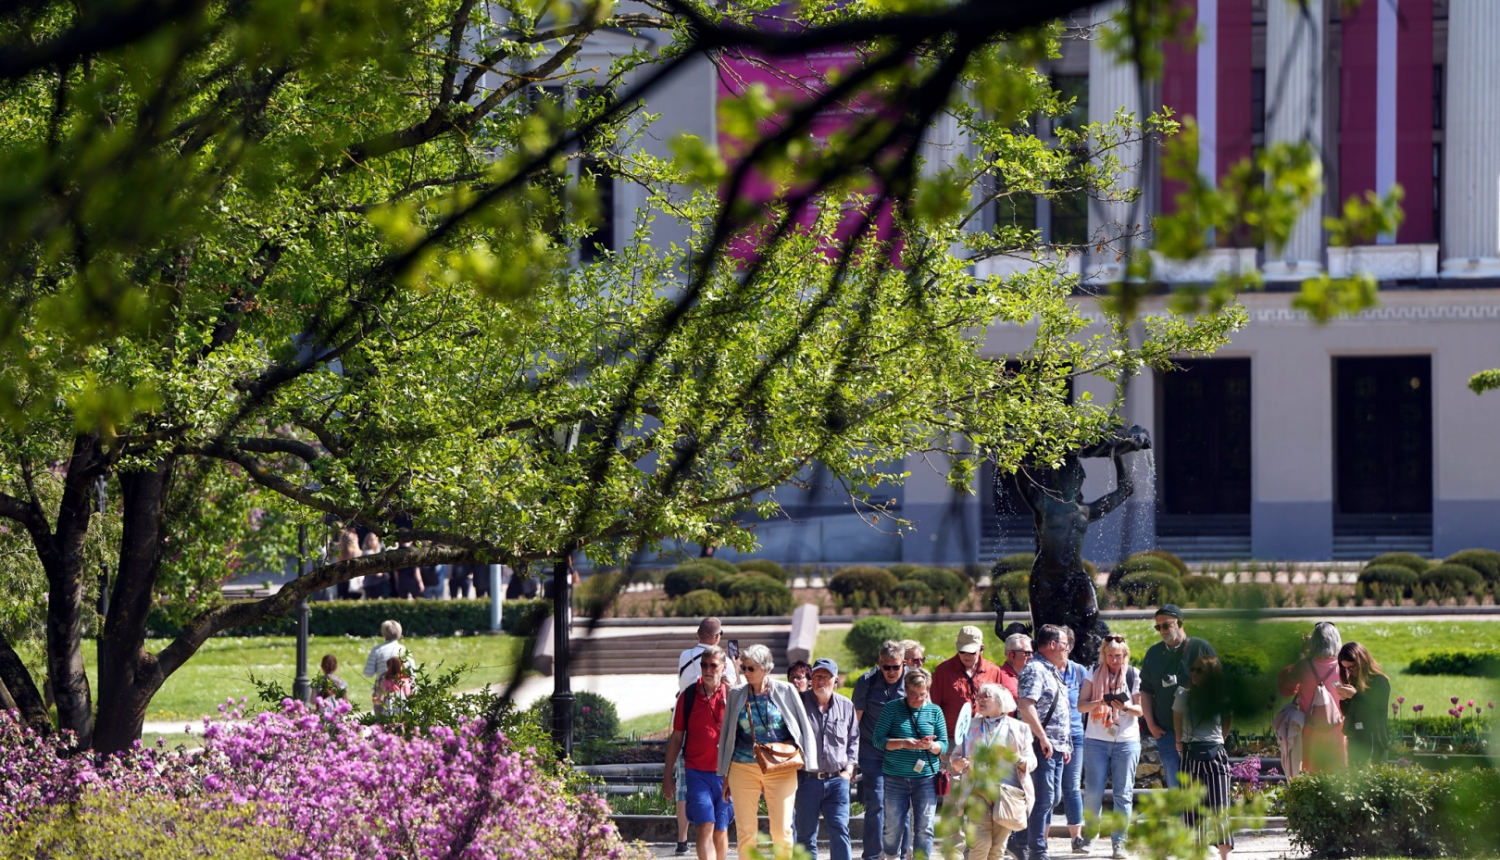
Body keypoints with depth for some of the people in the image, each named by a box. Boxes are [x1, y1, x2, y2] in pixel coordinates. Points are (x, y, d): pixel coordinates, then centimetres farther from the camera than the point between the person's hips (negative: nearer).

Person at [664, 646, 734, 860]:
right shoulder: (688, 697, 3)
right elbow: (676, 737, 10)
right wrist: (668, 774, 8)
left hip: (725, 774, 1)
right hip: (697, 772, -1)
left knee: (720, 832, 10)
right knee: (705, 827, -13)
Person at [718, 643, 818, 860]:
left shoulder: (786, 691, 1)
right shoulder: (737, 695, 7)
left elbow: (804, 728, 7)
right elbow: (727, 736, 13)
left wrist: (805, 761, -3)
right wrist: (725, 775, 12)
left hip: (780, 768, -2)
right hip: (743, 768, 2)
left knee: (782, 830, -5)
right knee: (745, 831, 0)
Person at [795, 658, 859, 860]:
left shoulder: (846, 706, 9)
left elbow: (854, 739, 19)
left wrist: (849, 767, 8)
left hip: (837, 780, 1)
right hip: (807, 780, -1)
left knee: (840, 830, -8)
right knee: (806, 834, 3)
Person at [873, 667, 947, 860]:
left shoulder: (935, 711, 6)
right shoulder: (892, 709, 0)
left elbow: (944, 745, 5)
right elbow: (879, 739, -6)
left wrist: (931, 746, -18)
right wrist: (903, 743, -20)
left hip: (926, 778, 1)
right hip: (895, 777, -1)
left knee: (924, 828, -3)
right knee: (893, 826, 4)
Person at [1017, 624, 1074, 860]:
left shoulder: (1053, 672, 20)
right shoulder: (1035, 670, -12)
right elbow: (1025, 705, -24)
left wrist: (1065, 744, 24)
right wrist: (1043, 739, -23)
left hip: (1056, 747, 10)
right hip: (1042, 748, -10)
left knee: (1053, 797, 13)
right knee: (1044, 798, -9)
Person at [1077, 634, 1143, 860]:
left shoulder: (1134, 676, 3)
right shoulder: (1094, 674, 4)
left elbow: (1141, 709, 3)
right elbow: (1081, 705, 0)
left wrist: (1126, 707, -18)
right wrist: (1100, 702, -19)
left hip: (1126, 741, 0)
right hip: (1096, 740, 0)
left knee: (1123, 794, -1)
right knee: (1093, 791, -3)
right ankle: (1088, 837, 11)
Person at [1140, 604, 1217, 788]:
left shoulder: (1201, 648, 0)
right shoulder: (1154, 654, 11)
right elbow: (1145, 691, 16)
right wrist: (1151, 724, 6)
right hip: (1166, 731, 3)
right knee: (1174, 786, 2)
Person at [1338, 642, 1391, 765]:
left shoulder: (1379, 681, -9)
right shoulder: (1353, 681, 12)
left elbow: (1380, 713, -16)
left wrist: (1355, 696, -19)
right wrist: (1343, 699, -4)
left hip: (1374, 743, -7)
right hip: (1355, 741, 8)